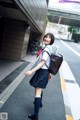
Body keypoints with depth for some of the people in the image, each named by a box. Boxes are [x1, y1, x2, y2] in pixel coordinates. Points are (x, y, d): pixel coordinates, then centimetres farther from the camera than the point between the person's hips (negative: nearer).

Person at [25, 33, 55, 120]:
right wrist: (48, 73, 25)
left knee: (38, 92, -10)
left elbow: (42, 63, -25)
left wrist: (32, 71, -29)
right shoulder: (50, 48, 10)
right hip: (45, 71, 10)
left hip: (42, 71, -10)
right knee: (40, 89, 30)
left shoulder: (46, 49, -19)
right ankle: (39, 103, 53)